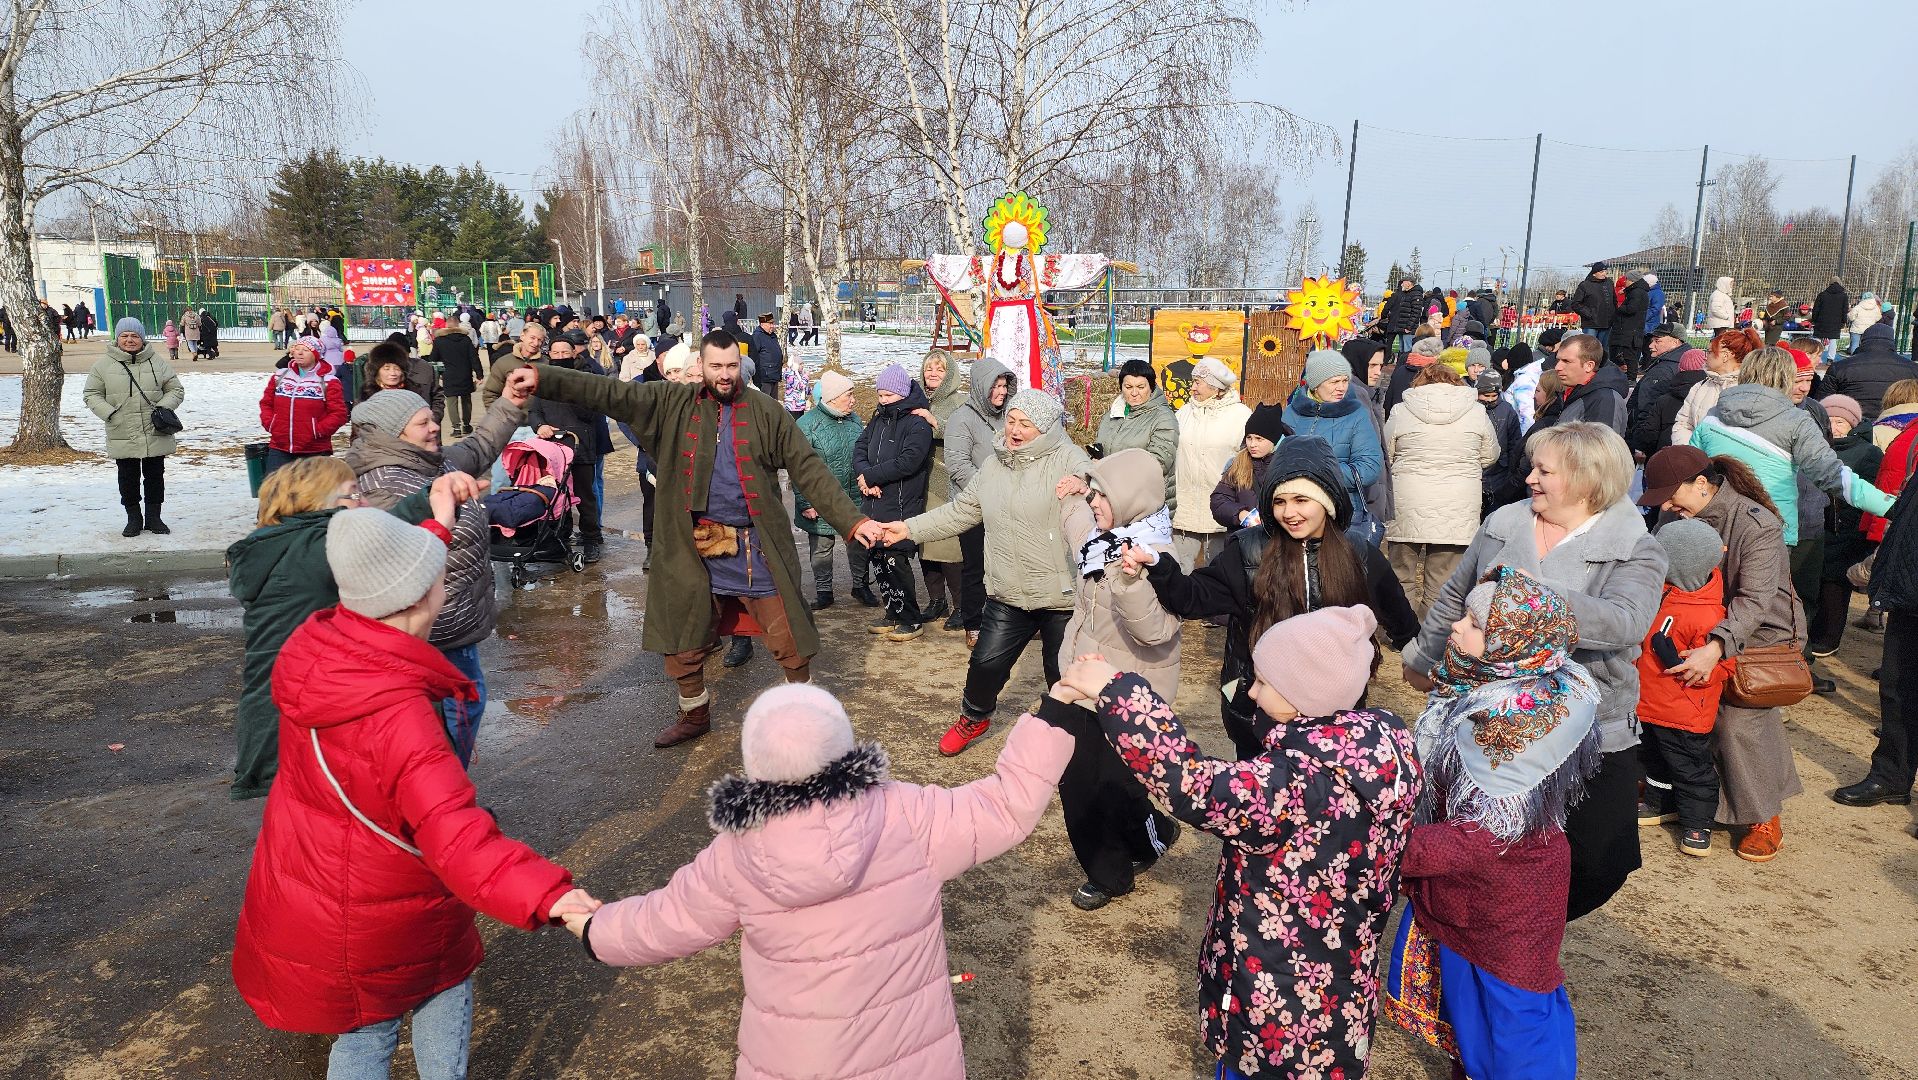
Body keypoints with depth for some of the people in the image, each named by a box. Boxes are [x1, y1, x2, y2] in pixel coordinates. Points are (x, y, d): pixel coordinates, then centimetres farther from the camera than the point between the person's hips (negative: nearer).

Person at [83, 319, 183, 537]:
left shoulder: (157, 363, 4)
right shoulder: (104, 365, 1)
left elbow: (176, 390, 9)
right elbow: (91, 394, 5)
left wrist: (164, 407, -9)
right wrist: (109, 413, -11)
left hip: (155, 435, 1)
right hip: (122, 435, -1)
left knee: (155, 476, 9)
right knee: (128, 478, 7)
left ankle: (153, 517, 22)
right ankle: (133, 518, 20)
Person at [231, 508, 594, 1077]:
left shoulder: (314, 643, -11)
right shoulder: (399, 717, -35)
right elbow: (453, 831, -43)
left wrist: (437, 524, 19)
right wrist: (544, 894, -52)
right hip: (380, 922, -7)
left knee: (364, 1033, 22)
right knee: (446, 983, 22)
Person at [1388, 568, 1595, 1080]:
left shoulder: (1528, 718, -30)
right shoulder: (1476, 681, -6)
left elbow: (1488, 836, -29)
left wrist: (1400, 850, -29)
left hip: (1505, 888, -8)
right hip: (1454, 882, 8)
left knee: (1508, 1005, 13)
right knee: (1460, 983, 26)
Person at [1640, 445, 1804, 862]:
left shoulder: (1757, 526, -25)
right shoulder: (1683, 519, -5)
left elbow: (1753, 601, -33)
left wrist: (1715, 648, -47)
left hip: (1765, 633, -6)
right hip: (1712, 631, 6)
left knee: (1739, 719, -15)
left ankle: (1766, 820, 3)